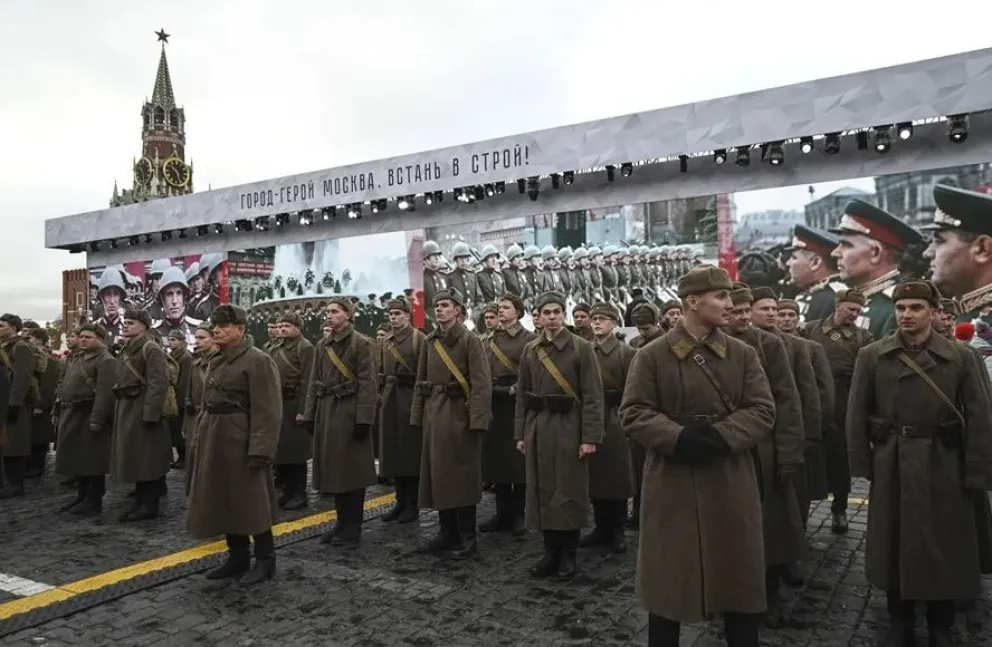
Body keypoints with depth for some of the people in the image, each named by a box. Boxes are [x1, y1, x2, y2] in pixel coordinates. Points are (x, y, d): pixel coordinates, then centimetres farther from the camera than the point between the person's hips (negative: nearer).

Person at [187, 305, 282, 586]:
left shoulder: (258, 360, -14)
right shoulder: (218, 361, 15)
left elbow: (267, 412, -19)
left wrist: (260, 450, -24)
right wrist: (200, 437, 17)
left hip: (241, 442, -9)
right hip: (214, 441, 9)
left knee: (251, 503, -1)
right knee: (224, 502, 14)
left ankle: (265, 561, 13)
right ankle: (237, 557, 26)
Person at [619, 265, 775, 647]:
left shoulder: (743, 355, 4)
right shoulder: (651, 356, -4)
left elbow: (763, 411, -1)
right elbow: (633, 413, -7)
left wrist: (720, 435, -17)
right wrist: (679, 438, -21)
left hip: (731, 482, 3)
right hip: (673, 482, -2)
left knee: (738, 574, 12)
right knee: (668, 575, 10)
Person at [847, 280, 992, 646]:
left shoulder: (960, 357, -2)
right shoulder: (871, 356, -1)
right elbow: (857, 415, 0)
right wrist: (862, 464, -3)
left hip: (944, 467, 0)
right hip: (891, 467, 0)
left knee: (944, 550, 10)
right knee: (894, 547, 10)